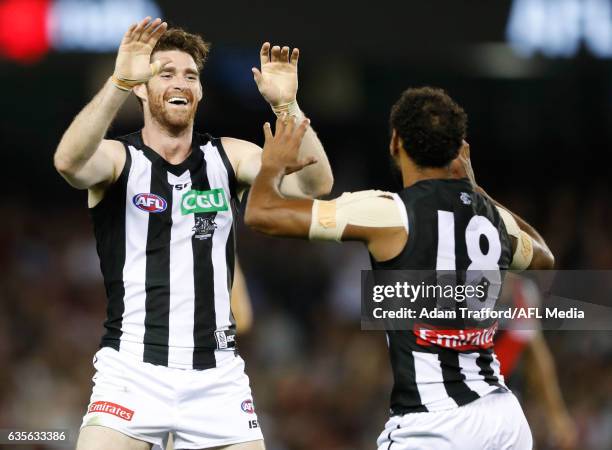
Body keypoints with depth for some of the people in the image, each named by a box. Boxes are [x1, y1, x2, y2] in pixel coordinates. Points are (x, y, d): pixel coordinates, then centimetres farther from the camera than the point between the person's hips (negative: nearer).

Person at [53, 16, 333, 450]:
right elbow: (70, 162, -25)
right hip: (134, 368, -3)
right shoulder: (118, 158, -1)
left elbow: (315, 183, -6)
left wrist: (286, 105, -21)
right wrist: (120, 82, -37)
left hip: (217, 374, 3)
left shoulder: (229, 156, 8)